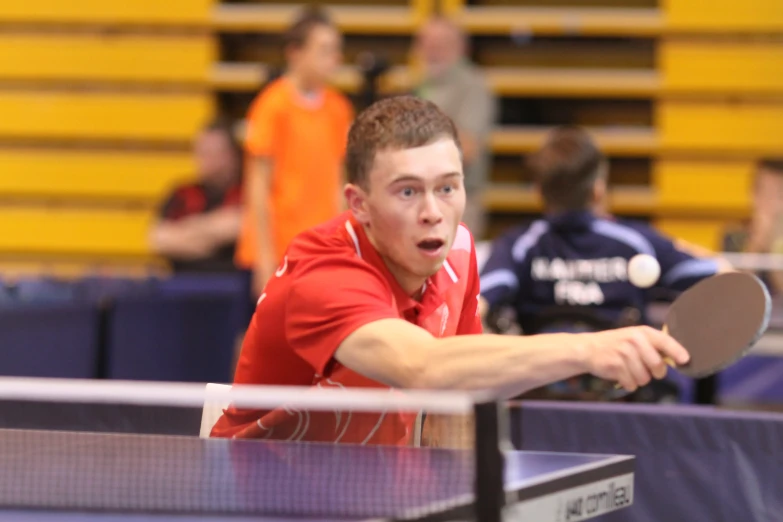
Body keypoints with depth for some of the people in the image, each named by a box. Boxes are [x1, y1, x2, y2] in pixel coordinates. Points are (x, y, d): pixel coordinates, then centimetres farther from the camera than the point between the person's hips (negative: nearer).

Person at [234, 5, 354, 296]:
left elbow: (337, 184, 13)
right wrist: (266, 259, -13)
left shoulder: (338, 108, 8)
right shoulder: (274, 105, -8)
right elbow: (258, 187, -9)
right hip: (278, 250, -5)